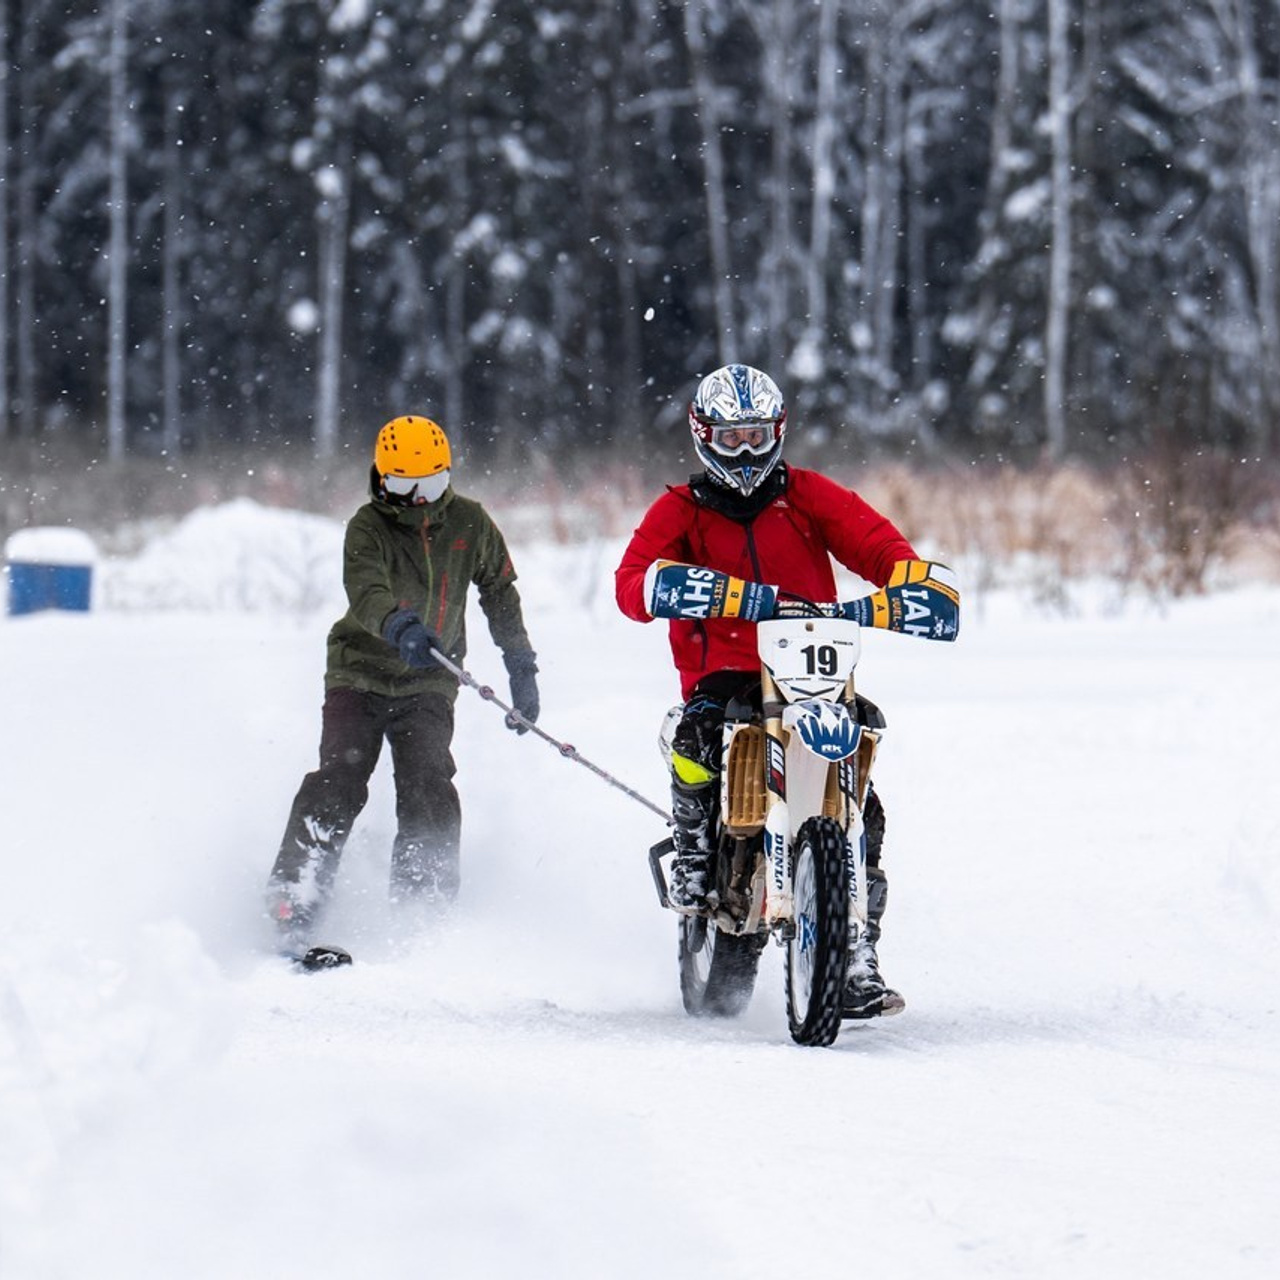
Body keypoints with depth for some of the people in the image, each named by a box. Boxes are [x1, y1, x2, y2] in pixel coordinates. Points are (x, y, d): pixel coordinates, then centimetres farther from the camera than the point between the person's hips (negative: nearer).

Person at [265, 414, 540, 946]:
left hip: (428, 686, 2)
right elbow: (366, 590, -31)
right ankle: (291, 907, -13)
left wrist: (521, 667, 12)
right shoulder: (368, 528, -11)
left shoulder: (469, 523, 1)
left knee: (428, 792, -16)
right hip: (360, 675, -2)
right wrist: (400, 628, -52)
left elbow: (500, 592, 16)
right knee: (339, 782, -15)